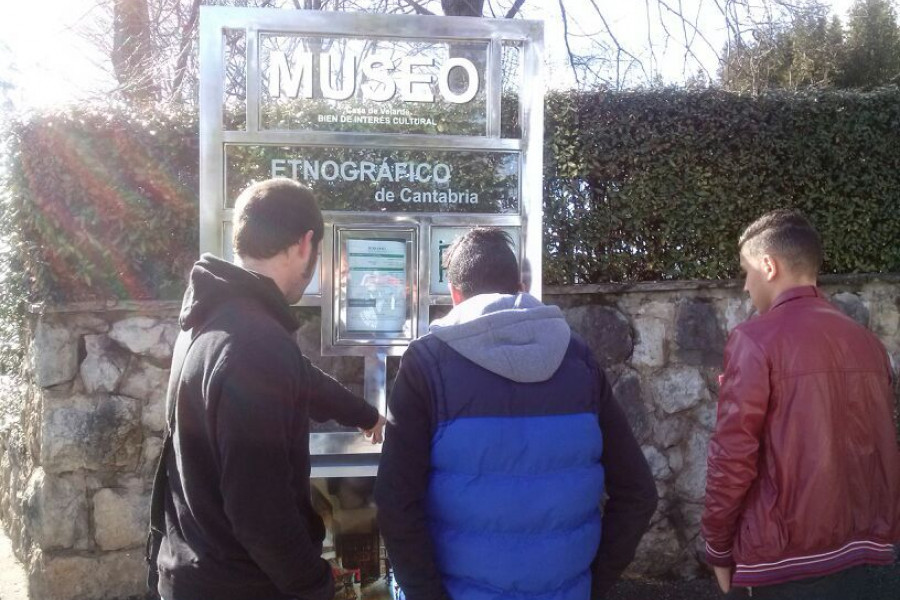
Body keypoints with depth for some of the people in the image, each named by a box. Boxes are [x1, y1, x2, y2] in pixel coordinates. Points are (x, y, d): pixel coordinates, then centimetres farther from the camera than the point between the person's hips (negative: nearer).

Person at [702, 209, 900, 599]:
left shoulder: (756, 339, -13)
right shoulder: (868, 343, 6)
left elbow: (732, 457, -14)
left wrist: (719, 549, -3)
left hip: (783, 560, -6)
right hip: (856, 552, 6)